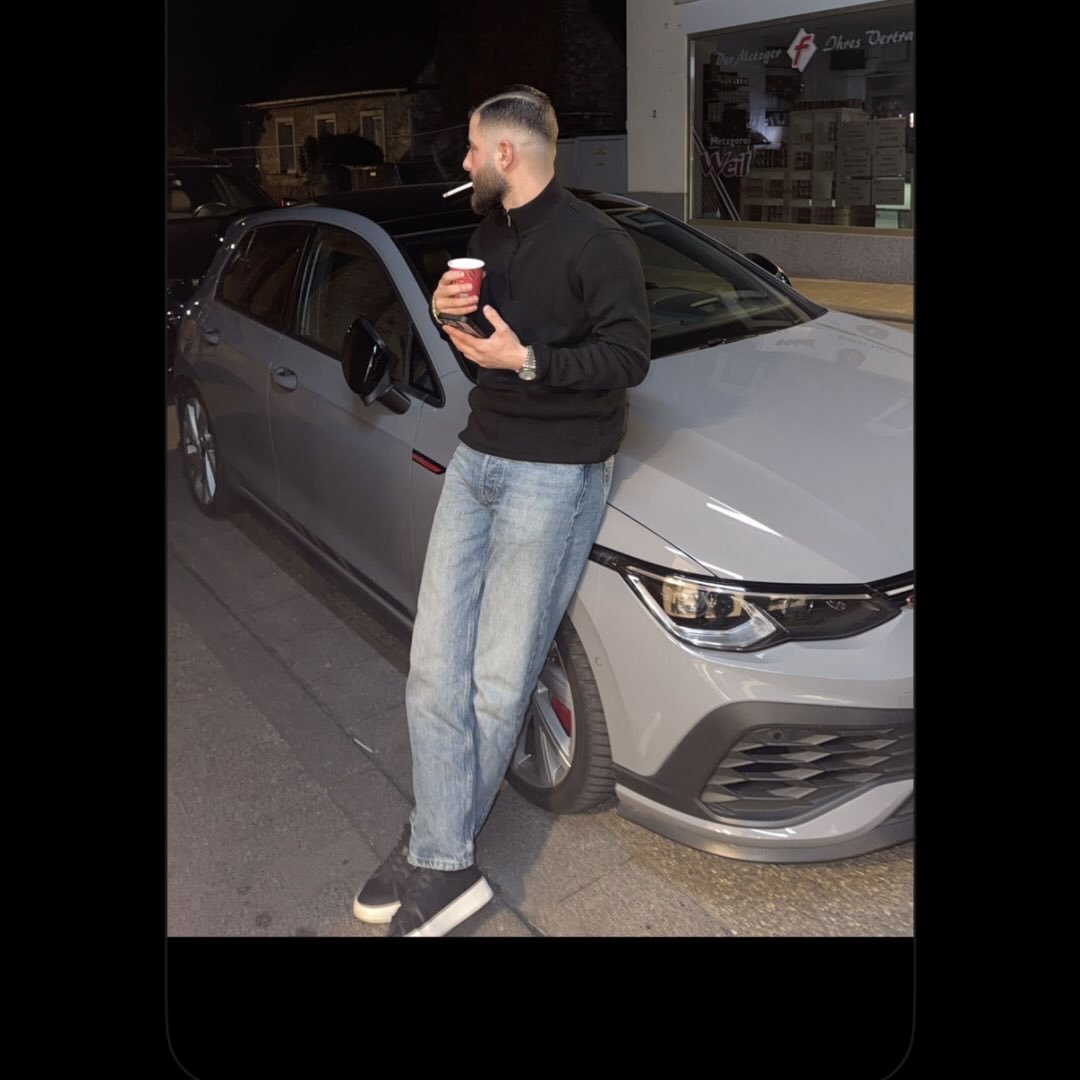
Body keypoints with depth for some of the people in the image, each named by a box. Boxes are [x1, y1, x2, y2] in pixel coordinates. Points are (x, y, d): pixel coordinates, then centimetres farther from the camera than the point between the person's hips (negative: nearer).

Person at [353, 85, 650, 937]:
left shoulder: (593, 241, -7)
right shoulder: (489, 233, 19)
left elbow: (629, 355, -12)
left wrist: (528, 360, -19)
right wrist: (448, 310, 3)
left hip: (554, 473, -8)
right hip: (478, 455, 8)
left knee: (497, 684, -1)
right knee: (435, 667, 2)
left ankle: (439, 849, 20)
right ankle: (446, 867, 12)